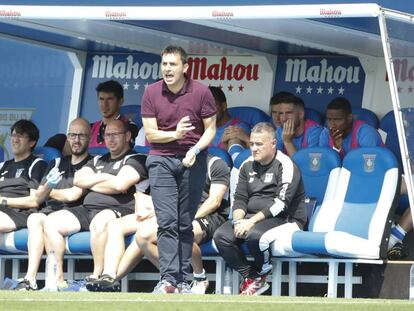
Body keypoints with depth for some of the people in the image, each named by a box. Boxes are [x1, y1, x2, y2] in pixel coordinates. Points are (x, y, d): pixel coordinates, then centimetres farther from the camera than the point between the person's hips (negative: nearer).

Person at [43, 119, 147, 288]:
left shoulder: (135, 159, 5)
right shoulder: (98, 160, 28)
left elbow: (120, 184, -11)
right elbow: (78, 179, 13)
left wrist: (92, 183, 4)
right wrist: (105, 178, 1)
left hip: (117, 209, -8)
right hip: (87, 209, 8)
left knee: (99, 222, -41)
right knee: (51, 222, -9)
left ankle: (97, 277, -36)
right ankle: (57, 279, -13)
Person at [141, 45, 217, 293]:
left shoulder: (201, 92, -4)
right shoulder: (152, 93, -1)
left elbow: (210, 128, 1)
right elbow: (150, 133, -1)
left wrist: (196, 149, -16)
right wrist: (175, 134, -19)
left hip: (192, 161, 0)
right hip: (161, 160, 0)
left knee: (185, 224, 5)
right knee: (167, 222, -11)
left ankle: (183, 280, 10)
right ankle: (168, 279, -17)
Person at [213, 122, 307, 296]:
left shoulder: (285, 165, -9)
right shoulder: (248, 166, 13)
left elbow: (281, 203, -18)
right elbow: (240, 198, 12)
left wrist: (252, 221, -24)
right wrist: (238, 221, -10)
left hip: (284, 219, -7)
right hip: (252, 217, 7)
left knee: (253, 235, -37)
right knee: (222, 236, -19)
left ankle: (261, 275, -8)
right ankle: (251, 279, -12)